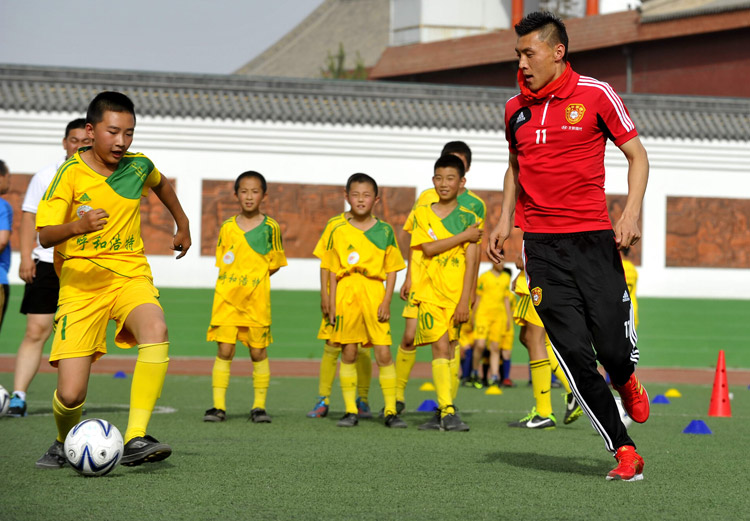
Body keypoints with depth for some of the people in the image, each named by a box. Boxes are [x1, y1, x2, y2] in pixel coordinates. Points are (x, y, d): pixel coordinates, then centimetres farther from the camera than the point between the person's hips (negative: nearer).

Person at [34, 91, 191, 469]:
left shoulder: (139, 166, 2)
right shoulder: (71, 172, -10)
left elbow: (161, 184, 28)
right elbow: (45, 236, -19)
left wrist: (183, 225, 35)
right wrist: (77, 226, -38)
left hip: (130, 275, 3)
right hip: (81, 282, -2)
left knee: (155, 330, -34)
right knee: (70, 394, -13)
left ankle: (135, 440, -33)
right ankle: (65, 444, 24)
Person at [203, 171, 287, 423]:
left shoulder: (270, 227, 1)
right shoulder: (228, 227, 6)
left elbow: (275, 263, 7)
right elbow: (223, 261, 13)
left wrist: (254, 280, -3)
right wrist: (234, 283, -2)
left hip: (257, 299, -1)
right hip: (227, 298, 1)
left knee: (258, 352, 3)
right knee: (224, 350, -4)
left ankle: (259, 406, 11)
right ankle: (218, 405, -1)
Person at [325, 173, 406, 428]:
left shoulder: (385, 231, 5)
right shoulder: (339, 232, 7)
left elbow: (392, 269, 6)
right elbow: (333, 271, 9)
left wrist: (386, 301, -4)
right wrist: (332, 302, 2)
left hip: (375, 294, -1)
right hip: (346, 293, 1)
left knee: (383, 354, -6)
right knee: (348, 353, 3)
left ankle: (391, 411, -1)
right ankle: (350, 411, 10)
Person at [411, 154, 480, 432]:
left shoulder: (469, 218, 3)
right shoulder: (422, 213, 8)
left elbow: (470, 261, -2)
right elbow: (428, 248, -6)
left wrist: (464, 301, -10)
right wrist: (464, 236, -8)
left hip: (457, 294, 0)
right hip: (430, 291, 0)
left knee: (451, 350, 1)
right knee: (441, 347, -13)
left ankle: (444, 412, 9)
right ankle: (448, 411, -19)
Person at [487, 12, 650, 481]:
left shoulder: (596, 94, -2)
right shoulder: (515, 109, 10)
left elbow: (637, 154, 3)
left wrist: (631, 212, -10)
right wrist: (505, 220, 14)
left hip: (594, 238, -3)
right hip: (541, 244, 3)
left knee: (614, 348, -8)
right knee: (574, 353, -8)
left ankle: (626, 381, 31)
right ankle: (625, 452, 0)